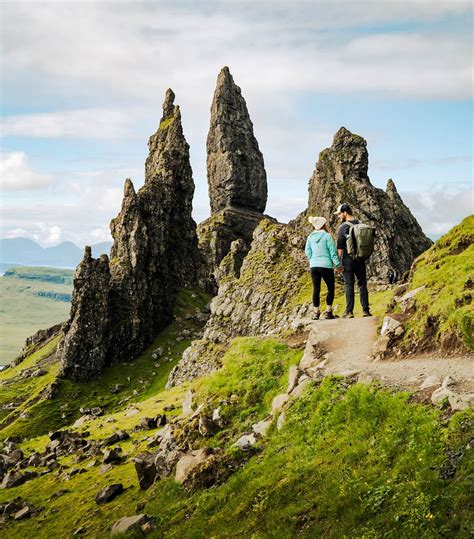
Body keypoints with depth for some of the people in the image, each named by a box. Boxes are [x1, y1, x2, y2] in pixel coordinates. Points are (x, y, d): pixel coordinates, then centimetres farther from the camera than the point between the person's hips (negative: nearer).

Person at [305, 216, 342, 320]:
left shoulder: (310, 237, 5)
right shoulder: (327, 236, -9)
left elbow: (307, 252, 9)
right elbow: (333, 252, -8)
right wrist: (338, 265, -1)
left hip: (313, 266, 5)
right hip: (326, 266, -4)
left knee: (316, 289, 10)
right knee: (331, 288, 9)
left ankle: (316, 312, 11)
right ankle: (328, 312, 4)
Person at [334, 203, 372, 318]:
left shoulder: (343, 227, -11)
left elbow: (340, 247, -11)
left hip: (348, 260, -4)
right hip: (361, 260, 4)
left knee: (349, 285, -1)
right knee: (362, 284, 8)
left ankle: (349, 312, 0)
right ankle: (365, 310, 7)